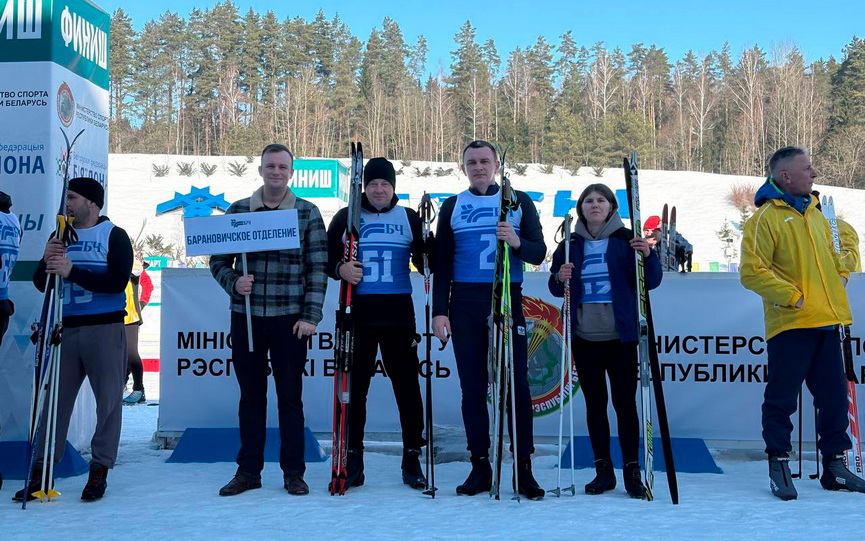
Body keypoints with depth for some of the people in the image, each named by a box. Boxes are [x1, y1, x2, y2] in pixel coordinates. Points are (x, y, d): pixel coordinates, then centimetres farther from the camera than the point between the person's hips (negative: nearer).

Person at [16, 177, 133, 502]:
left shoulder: (114, 236, 0)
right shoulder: (60, 236, 15)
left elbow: (118, 281, -13)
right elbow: (40, 284, 13)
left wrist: (73, 271, -20)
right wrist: (47, 263, -9)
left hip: (104, 329, -4)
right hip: (64, 329, 4)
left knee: (108, 399, -1)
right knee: (54, 398, 3)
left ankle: (100, 469, 8)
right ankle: (42, 468, 9)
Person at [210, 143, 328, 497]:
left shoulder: (308, 213, 2)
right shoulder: (237, 211, 7)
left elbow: (318, 269, 0)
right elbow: (218, 261, 11)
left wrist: (310, 316, -7)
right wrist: (234, 282, -10)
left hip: (289, 319, -2)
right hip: (245, 318, 2)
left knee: (290, 397, 3)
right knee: (251, 397, 9)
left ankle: (293, 472, 13)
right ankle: (248, 471, 19)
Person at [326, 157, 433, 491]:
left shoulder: (409, 218, 8)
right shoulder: (345, 218, 7)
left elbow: (425, 262, 8)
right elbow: (326, 256, 9)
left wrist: (429, 249, -14)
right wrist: (339, 269, -12)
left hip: (398, 313, 0)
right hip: (358, 313, 0)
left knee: (407, 385, 1)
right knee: (354, 386, 5)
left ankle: (412, 459, 12)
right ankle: (353, 460, 14)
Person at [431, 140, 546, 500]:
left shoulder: (519, 202, 8)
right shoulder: (452, 206, 11)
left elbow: (539, 254, 4)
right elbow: (442, 263, 9)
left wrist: (517, 243, -18)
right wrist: (439, 310, 0)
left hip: (508, 299, -1)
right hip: (465, 304, 1)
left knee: (517, 384, -4)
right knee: (472, 387, 4)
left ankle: (524, 469, 2)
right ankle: (480, 467, 11)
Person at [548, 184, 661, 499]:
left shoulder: (625, 241, 2)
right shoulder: (571, 245, 9)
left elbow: (651, 282, -1)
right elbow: (557, 289, 14)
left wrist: (648, 255, -19)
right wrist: (559, 279, -8)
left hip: (620, 335, -3)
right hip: (584, 337, 3)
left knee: (624, 401, -2)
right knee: (594, 402, 7)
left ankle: (632, 471, 6)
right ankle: (603, 470, 16)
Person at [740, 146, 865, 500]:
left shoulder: (815, 215, 17)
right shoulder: (766, 217, -7)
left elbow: (832, 257, 31)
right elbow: (752, 272, -13)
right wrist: (792, 296, -16)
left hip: (825, 324, 7)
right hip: (789, 325, -7)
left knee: (834, 398, 10)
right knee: (782, 399, -1)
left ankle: (834, 466, 21)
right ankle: (778, 465, 10)